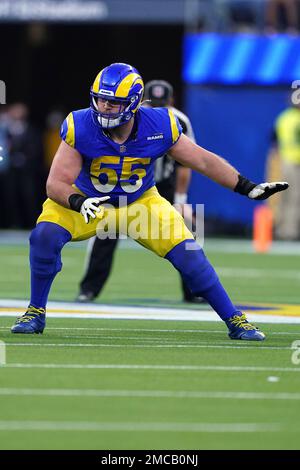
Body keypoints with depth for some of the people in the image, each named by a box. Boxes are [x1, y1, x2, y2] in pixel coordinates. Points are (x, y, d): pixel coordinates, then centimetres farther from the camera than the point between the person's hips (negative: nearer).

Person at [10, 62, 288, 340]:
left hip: (140, 203, 1)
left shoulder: (159, 127, -22)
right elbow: (56, 184, -25)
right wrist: (79, 202, -46)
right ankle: (35, 312, -7)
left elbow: (203, 161, -9)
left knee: (187, 253, -13)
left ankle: (234, 321, 4)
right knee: (45, 235, -26)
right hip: (88, 201, -1)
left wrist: (250, 189, -9)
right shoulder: (80, 128, -26)